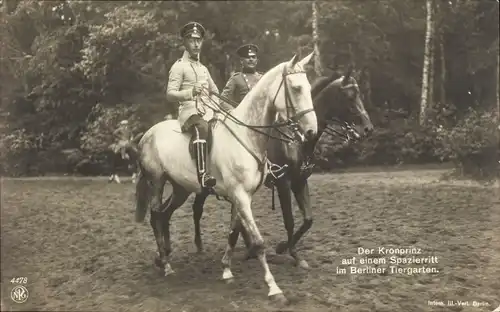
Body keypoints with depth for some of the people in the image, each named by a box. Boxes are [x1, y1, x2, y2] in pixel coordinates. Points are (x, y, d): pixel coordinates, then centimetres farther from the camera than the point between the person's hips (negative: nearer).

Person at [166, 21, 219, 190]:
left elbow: (215, 92, 34)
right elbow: (170, 94, -5)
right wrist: (191, 91, -20)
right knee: (202, 127, -38)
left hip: (207, 111, 8)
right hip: (189, 110, -8)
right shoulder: (179, 66, 4)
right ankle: (203, 174, -49)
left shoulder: (203, 68, 26)